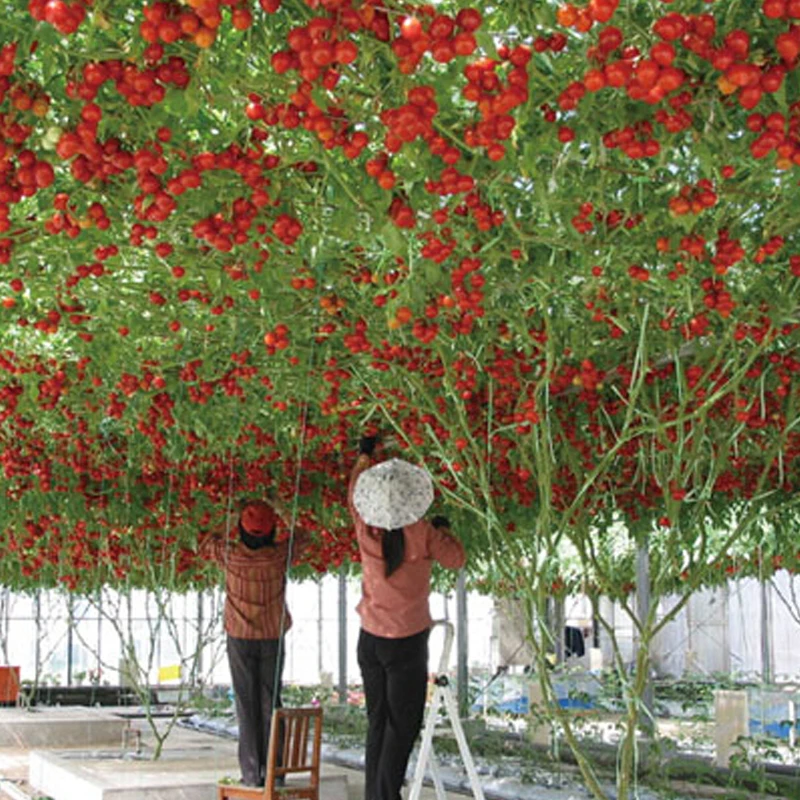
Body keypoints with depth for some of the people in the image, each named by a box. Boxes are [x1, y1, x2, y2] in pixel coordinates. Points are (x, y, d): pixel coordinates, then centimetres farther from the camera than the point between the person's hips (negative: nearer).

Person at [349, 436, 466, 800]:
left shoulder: (365, 529, -5)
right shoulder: (422, 535, -16)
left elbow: (353, 497, 16)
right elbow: (456, 559, -2)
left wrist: (364, 456, 30)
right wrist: (443, 528, 15)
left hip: (369, 639, 4)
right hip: (407, 642, -4)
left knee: (377, 722, 13)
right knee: (402, 725, 1)